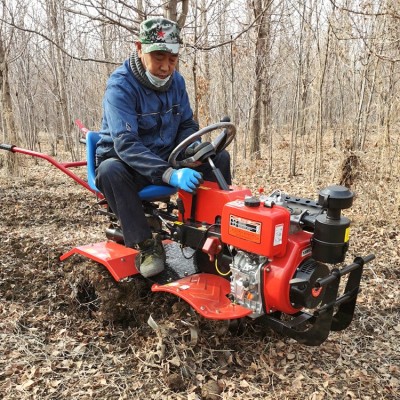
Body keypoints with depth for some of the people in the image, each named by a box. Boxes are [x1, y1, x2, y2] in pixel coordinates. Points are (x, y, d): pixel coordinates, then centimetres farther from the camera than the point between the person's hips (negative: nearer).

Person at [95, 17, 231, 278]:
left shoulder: (176, 81, -1)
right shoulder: (120, 86, -22)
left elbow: (188, 126, 7)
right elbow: (125, 144, -33)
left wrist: (190, 154, -17)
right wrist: (170, 174, -46)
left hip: (167, 159, 5)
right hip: (128, 162, -5)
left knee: (219, 157, -8)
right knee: (110, 170, -38)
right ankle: (146, 245, -27)